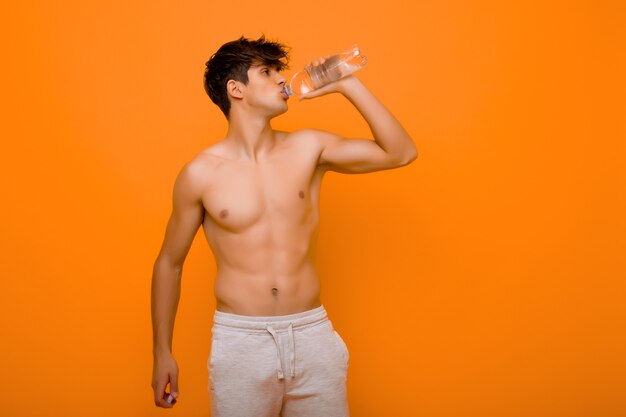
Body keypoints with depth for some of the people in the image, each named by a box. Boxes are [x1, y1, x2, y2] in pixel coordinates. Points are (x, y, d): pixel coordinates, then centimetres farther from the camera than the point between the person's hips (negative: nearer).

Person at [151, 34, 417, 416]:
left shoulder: (307, 148, 1)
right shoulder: (200, 174, -5)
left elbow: (401, 153, -3)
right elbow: (169, 263, 4)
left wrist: (348, 84, -8)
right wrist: (162, 353, 5)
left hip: (313, 333, 2)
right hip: (239, 340, -2)